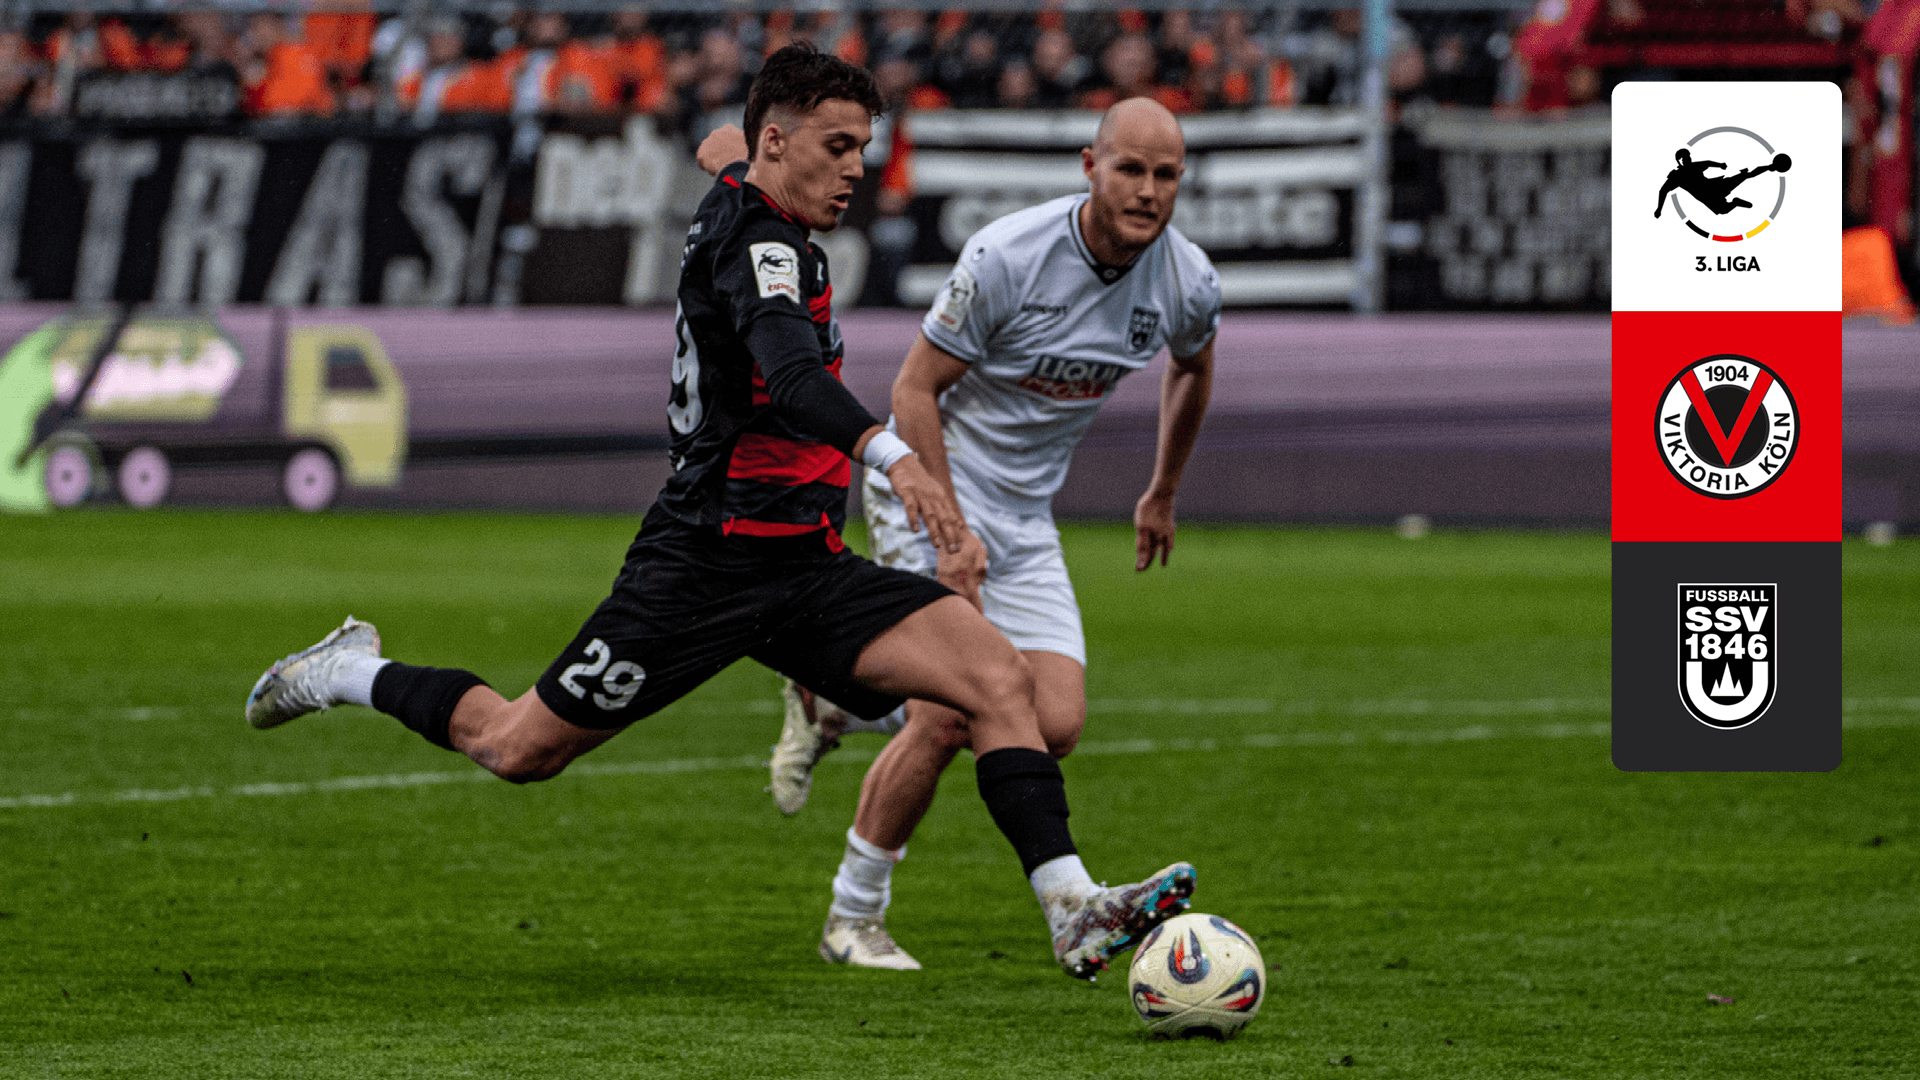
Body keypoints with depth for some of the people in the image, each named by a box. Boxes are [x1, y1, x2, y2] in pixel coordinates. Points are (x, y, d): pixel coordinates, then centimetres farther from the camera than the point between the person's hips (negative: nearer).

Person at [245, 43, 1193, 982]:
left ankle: (1072, 910, -19)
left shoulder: (747, 217, 13)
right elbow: (791, 375, -36)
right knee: (519, 749, 3)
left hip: (806, 569, 9)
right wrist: (891, 455, -52)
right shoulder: (752, 238, -16)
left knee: (999, 677, -11)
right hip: (706, 563, -9)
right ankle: (348, 674, 31)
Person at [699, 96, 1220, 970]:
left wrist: (1162, 495, 25)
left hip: (1024, 517, 6)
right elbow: (915, 391, -15)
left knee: (1054, 729, -8)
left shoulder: (1187, 282, -7)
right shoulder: (1007, 255, -23)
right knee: (946, 719, -17)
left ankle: (840, 705, 16)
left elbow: (1193, 370, 18)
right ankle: (853, 918, 3)